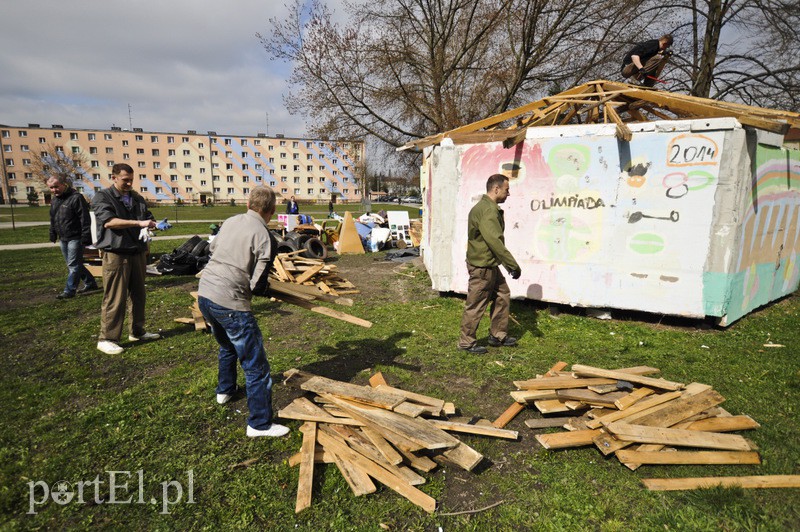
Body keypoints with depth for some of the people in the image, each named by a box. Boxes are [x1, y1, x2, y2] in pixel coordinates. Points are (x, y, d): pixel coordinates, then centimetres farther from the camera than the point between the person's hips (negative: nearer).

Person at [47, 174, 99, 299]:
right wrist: (53, 235, 20)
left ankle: (69, 291, 0)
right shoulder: (54, 200, 12)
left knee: (73, 265, -5)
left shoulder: (76, 198, -14)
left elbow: (85, 219, -18)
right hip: (63, 239, 9)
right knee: (74, 265, 14)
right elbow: (52, 219, 23)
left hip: (75, 238, -9)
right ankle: (90, 283, 25)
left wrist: (85, 237, -21)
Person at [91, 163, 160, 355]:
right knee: (114, 298, -4)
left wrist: (155, 224, -4)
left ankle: (137, 331, 26)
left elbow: (148, 218, 21)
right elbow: (108, 221, -18)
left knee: (138, 294, 14)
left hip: (138, 253, 7)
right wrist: (139, 223, -26)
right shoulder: (102, 197, -3)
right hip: (116, 254, -6)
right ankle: (106, 339, 5)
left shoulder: (137, 198, 15)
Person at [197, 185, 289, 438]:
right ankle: (260, 424, 7)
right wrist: (267, 288, 8)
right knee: (256, 366, 2)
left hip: (204, 294, 8)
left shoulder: (230, 221, 6)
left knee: (227, 346, 34)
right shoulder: (264, 237, -13)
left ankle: (225, 390, 53)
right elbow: (258, 286, -14)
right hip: (230, 304, -8)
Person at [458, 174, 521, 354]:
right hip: (481, 266, -11)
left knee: (502, 296, 17)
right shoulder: (487, 210, -21)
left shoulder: (491, 208, 14)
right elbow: (496, 242, -25)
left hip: (490, 265, 11)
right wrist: (513, 265, -19)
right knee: (476, 305, 1)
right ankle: (467, 342, 15)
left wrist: (509, 264, 18)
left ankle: (498, 336, 29)